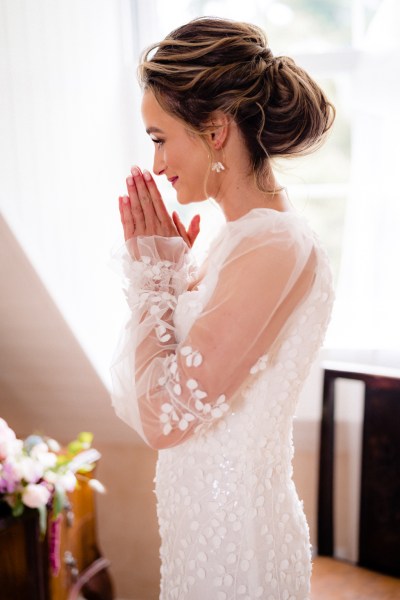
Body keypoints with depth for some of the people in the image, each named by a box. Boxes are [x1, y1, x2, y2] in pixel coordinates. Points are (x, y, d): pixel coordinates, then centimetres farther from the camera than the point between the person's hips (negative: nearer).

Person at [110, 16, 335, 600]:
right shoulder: (244, 233, 3)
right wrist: (159, 270, -3)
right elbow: (178, 372, 7)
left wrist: (155, 276, -17)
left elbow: (165, 417, -26)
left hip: (234, 534, -8)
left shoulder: (276, 248, -26)